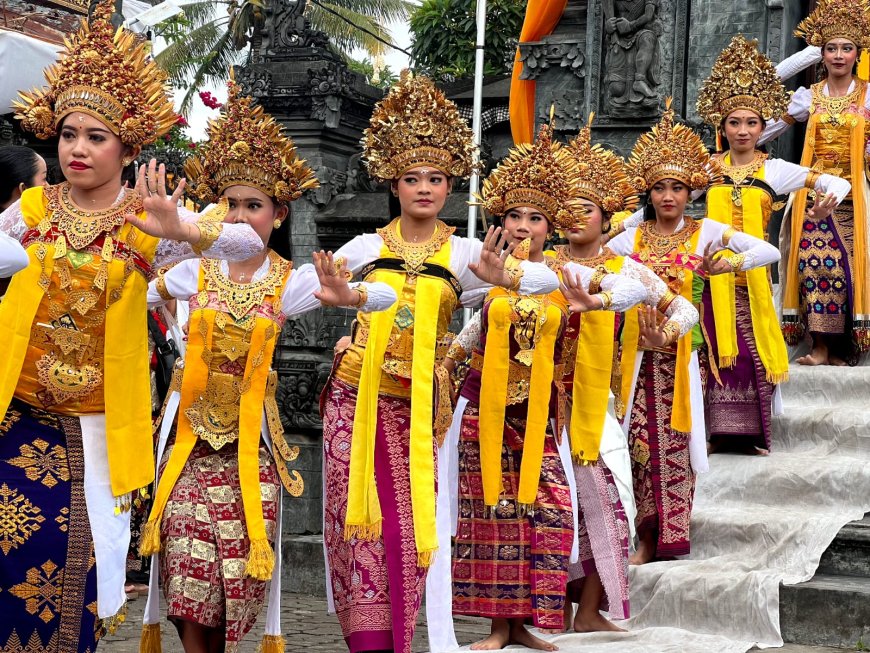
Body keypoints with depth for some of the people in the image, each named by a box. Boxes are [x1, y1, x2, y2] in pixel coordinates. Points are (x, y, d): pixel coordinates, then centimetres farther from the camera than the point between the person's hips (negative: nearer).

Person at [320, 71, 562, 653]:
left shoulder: (464, 254, 2)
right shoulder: (366, 248, 3)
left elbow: (551, 277, -7)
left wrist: (504, 278, -24)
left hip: (416, 403, 0)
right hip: (356, 395, 0)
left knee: (408, 522, 2)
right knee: (360, 519, -1)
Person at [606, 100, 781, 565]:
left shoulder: (706, 232, 4)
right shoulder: (632, 236, 9)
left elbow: (771, 252, 0)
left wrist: (733, 262, -16)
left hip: (682, 350, -1)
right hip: (641, 351, 1)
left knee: (676, 439, -1)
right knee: (643, 439, -1)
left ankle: (671, 536, 7)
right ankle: (648, 538, 6)